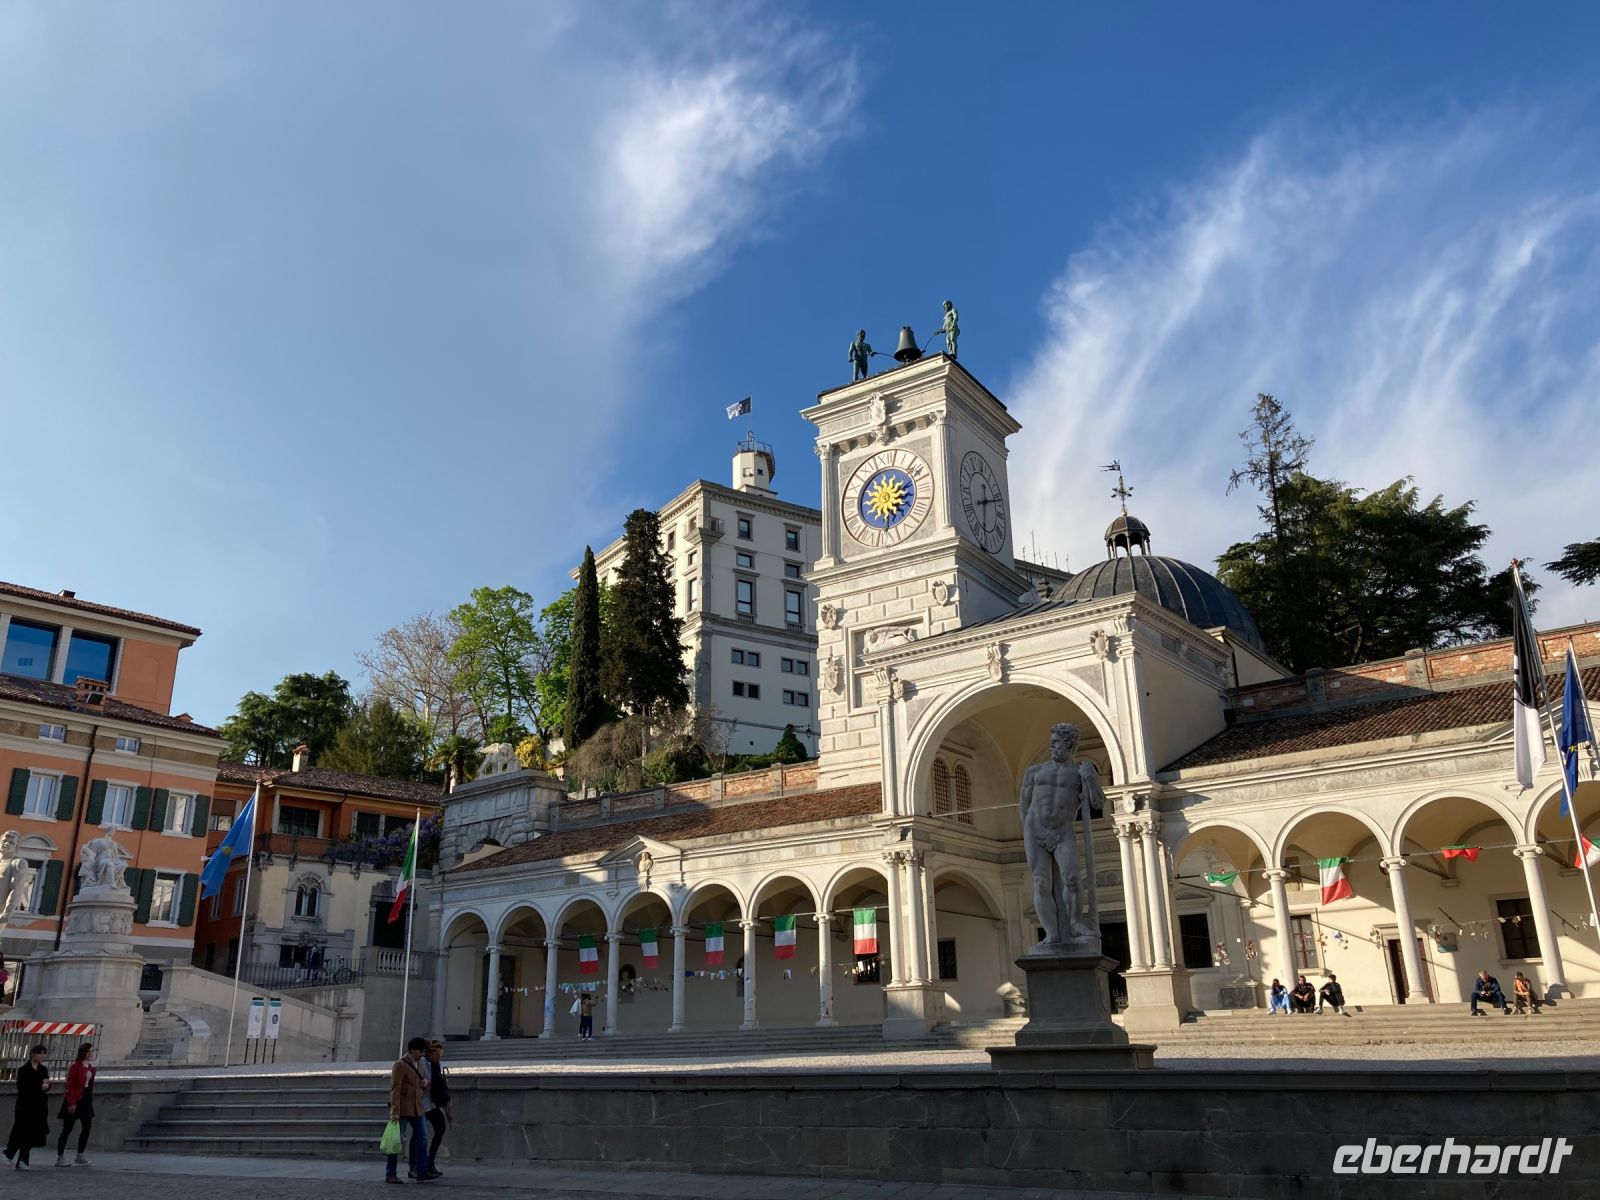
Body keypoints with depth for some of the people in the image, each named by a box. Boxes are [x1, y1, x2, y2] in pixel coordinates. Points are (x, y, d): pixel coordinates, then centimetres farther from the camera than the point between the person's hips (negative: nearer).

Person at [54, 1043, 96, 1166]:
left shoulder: (90, 1067, 11)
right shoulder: (75, 1066, -12)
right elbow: (70, 1085, -15)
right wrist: (72, 1102, -18)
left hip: (86, 1100, 8)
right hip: (74, 1101, -8)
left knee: (87, 1126, 4)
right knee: (67, 1128, 0)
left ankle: (80, 1156, 11)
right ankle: (60, 1157, 9)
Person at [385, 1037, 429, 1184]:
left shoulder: (419, 1064, 14)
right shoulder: (400, 1064, -11)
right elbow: (395, 1089, -18)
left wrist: (425, 1082, 2)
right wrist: (395, 1112, -24)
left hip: (416, 1109, 8)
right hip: (402, 1109, -8)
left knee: (421, 1139, 8)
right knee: (398, 1140, -5)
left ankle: (419, 1172, 16)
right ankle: (390, 1174, 2)